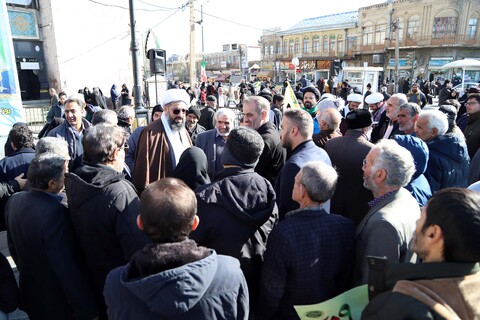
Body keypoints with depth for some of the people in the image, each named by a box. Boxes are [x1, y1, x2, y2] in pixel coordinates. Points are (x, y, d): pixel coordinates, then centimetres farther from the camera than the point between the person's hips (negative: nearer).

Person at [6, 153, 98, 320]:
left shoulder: (14, 200, -8)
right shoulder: (56, 212, -33)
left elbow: (13, 247, 7)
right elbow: (68, 269, -30)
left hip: (30, 294, 7)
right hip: (59, 304, -7)